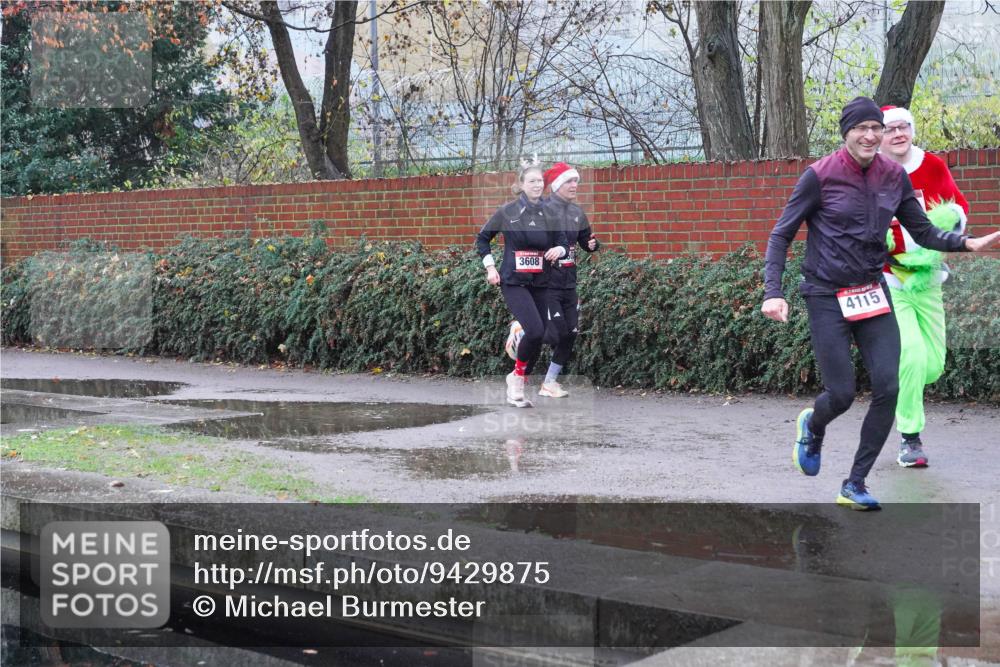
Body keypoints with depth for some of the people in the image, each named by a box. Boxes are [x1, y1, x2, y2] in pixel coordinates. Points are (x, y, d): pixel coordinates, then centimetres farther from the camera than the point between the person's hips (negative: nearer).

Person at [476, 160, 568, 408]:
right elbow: (482, 238, 8)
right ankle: (518, 374, 3)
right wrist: (490, 267, 0)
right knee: (535, 330, -21)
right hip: (514, 283, -4)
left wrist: (559, 250, -12)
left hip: (541, 284, 4)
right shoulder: (507, 211, -3)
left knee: (538, 337, 4)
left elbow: (564, 243, 11)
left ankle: (517, 386, 20)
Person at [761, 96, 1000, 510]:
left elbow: (923, 232, 8)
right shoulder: (820, 176, -10)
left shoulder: (894, 176, 2)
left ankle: (855, 485, 7)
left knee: (888, 388, -7)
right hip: (827, 297, -4)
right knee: (841, 395, -4)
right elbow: (781, 235, -6)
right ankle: (812, 428, 35)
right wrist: (773, 292, -17)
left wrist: (966, 243, -11)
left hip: (872, 294, 4)